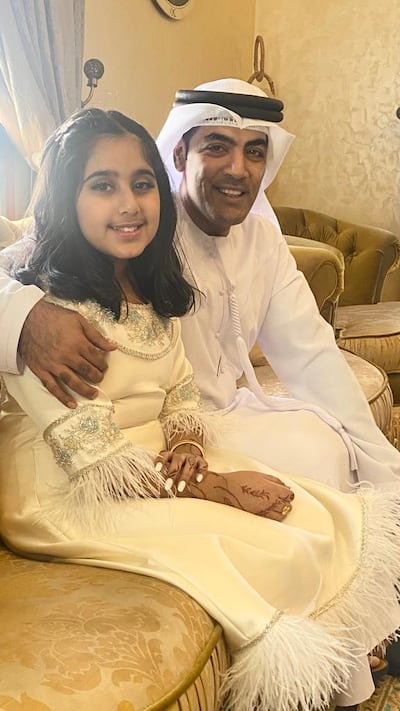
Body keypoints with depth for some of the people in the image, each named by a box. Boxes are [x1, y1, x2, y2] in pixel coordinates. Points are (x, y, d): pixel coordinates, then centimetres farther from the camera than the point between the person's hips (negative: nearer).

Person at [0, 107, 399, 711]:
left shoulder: (150, 286, 7)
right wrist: (215, 487, -17)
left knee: (323, 520, -9)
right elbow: (94, 459, -19)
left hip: (163, 466, 7)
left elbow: (180, 391, 11)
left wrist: (188, 445, -11)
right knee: (276, 553, -20)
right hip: (70, 497, -7)